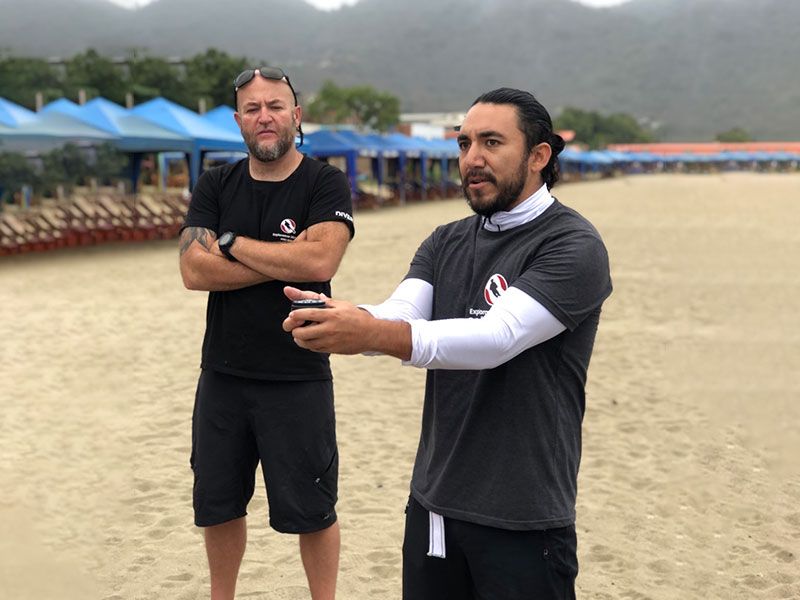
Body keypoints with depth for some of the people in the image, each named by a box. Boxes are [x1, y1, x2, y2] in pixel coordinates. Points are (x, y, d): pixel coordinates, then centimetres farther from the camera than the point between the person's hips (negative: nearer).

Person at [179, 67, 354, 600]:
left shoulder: (326, 184, -5)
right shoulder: (215, 187, 6)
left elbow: (320, 261, -22)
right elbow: (194, 270, -7)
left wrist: (231, 243, -13)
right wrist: (283, 262, -15)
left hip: (298, 379, -4)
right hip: (223, 375, 4)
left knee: (312, 511, 6)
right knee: (218, 504, 16)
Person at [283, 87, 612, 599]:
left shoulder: (574, 246, -12)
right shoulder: (446, 244, 10)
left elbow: (499, 336, -26)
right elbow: (399, 312, -7)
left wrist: (374, 334, -39)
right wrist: (343, 318, -30)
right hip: (433, 503, 6)